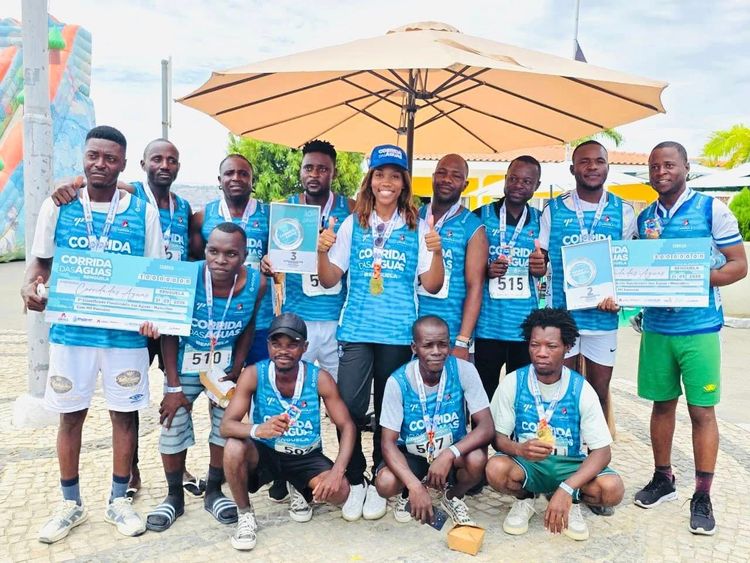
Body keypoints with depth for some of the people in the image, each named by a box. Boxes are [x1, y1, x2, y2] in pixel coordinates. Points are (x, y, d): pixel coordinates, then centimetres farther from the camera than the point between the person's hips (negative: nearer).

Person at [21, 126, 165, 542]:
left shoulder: (144, 212, -1)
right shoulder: (57, 206, 2)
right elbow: (41, 262, 9)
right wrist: (31, 286, -13)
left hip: (125, 333, -1)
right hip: (71, 330, 1)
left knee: (125, 413, 8)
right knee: (71, 415, 11)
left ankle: (119, 500, 26)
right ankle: (71, 503, 29)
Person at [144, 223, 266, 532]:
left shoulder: (256, 283, -23)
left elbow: (248, 326, -3)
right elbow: (169, 333, -17)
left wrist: (237, 367, -5)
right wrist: (173, 386, -15)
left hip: (226, 366, 2)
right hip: (185, 366, -1)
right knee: (173, 429, 6)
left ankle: (214, 492, 33)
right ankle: (174, 496, 29)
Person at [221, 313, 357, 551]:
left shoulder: (320, 378, -17)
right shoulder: (253, 374, -18)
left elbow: (347, 427, -14)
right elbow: (226, 426, -24)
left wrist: (337, 472, -31)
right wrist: (257, 430, -47)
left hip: (306, 456, 1)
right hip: (265, 453, -1)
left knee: (339, 491, -25)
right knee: (233, 448, -33)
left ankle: (299, 490, 14)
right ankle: (245, 515, -5)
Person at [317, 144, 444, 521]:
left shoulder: (418, 227, 5)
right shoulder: (352, 224, 7)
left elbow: (431, 285, 1)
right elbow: (329, 280, 5)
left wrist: (436, 251, -14)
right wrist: (322, 251, -12)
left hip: (398, 333, 0)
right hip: (355, 330, 1)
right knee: (348, 408, -6)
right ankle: (355, 481, 13)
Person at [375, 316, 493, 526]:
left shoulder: (464, 371, -19)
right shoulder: (398, 381, -20)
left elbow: (486, 428, -21)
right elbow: (388, 442, -19)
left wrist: (449, 454, -38)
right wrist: (415, 486, -35)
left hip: (453, 452, 1)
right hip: (412, 455, 0)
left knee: (477, 460, -32)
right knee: (385, 483, -31)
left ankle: (453, 497, 4)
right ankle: (408, 493, 9)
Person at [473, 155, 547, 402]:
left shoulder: (540, 220, 8)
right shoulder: (481, 216, 1)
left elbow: (546, 267, 15)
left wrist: (541, 267, -9)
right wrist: (486, 270, -15)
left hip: (526, 323, 2)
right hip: (488, 323, -2)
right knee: (484, 392, 3)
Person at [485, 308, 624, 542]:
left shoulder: (581, 389, -12)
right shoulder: (512, 383, -10)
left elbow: (602, 451, -14)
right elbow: (498, 437, -6)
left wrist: (566, 489, -29)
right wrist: (520, 449, -32)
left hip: (570, 465, 0)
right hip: (525, 462, 0)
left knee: (613, 488, -28)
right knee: (496, 469, -33)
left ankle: (571, 499, 5)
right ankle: (525, 498, 2)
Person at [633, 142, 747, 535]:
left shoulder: (711, 209, -4)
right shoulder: (644, 218, 10)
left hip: (699, 327, -4)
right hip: (656, 327, 4)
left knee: (702, 410, 1)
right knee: (662, 403, 12)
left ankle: (702, 497, 13)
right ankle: (663, 479, 27)